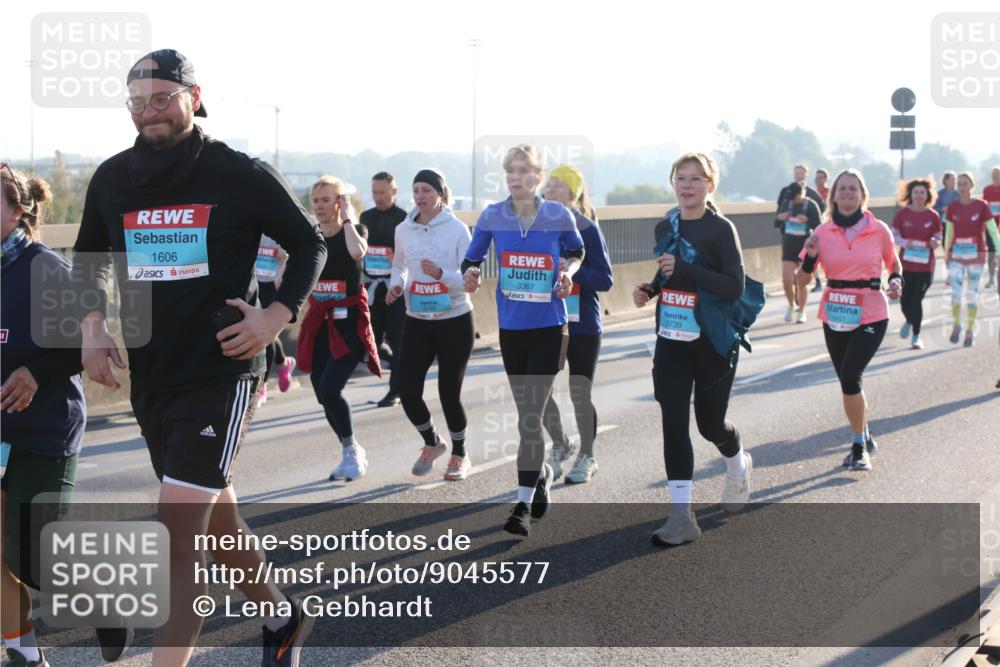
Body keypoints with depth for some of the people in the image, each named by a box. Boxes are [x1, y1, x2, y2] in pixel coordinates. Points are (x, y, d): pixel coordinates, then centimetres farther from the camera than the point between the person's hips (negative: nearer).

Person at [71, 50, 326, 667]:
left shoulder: (241, 175, -7)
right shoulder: (112, 179, 5)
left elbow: (310, 244, 4)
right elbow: (89, 259, 22)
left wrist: (277, 315, -9)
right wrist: (91, 325, 5)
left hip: (221, 376, -6)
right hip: (150, 379, 6)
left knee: (176, 540, -15)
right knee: (215, 522, 19)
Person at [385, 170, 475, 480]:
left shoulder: (457, 229, -10)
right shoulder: (403, 230, 2)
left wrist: (441, 274, -31)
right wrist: (396, 285, -2)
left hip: (455, 321, -4)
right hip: (417, 322, 4)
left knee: (449, 393, -2)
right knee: (407, 389, -6)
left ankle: (460, 455, 24)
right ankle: (431, 442, 24)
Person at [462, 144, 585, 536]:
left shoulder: (558, 215, -6)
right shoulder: (492, 216, -2)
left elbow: (576, 252, 11)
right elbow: (472, 258, 7)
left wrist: (567, 272, -9)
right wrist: (470, 274, -15)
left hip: (549, 328, -3)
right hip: (510, 327, 3)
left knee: (530, 415, -9)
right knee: (526, 413, 15)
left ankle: (523, 505, -7)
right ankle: (541, 473, 41)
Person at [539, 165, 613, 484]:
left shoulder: (587, 230, -10)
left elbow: (606, 280, -11)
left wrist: (572, 269, -24)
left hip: (582, 326, -4)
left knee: (580, 395, 3)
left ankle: (586, 458, 23)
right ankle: (559, 446, 26)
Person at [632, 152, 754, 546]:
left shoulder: (720, 229, -11)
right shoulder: (665, 228, 7)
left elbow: (736, 287, -18)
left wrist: (685, 269, -25)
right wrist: (650, 289, -1)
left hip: (712, 341, -4)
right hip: (672, 341, 4)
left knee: (710, 422, 8)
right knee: (674, 424, -6)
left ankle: (738, 466, 44)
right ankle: (681, 517, -5)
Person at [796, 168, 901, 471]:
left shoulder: (878, 230, -3)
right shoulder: (823, 232, 0)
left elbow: (893, 263, 14)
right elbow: (803, 280, 0)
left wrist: (896, 281, -6)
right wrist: (811, 255, -17)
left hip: (870, 316, -3)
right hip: (835, 317, 3)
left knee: (850, 377, -18)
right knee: (848, 381, 12)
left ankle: (859, 445, -2)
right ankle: (864, 440, 33)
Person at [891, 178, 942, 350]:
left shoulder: (933, 216, -1)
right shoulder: (902, 213, -1)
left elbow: (938, 238, 8)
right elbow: (894, 235, 3)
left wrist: (935, 242, -16)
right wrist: (905, 242, -17)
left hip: (925, 265, -1)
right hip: (906, 263, 1)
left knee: (917, 300, -3)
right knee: (905, 299, 1)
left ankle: (916, 336, 11)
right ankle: (909, 321, 36)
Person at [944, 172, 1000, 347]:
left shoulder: (981, 206, -7)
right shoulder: (952, 207, 0)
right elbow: (949, 232, 9)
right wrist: (946, 254, 11)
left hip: (976, 254, -1)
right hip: (956, 255, 1)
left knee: (972, 293, 5)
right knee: (955, 293, -7)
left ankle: (970, 331, 18)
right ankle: (956, 324, 18)